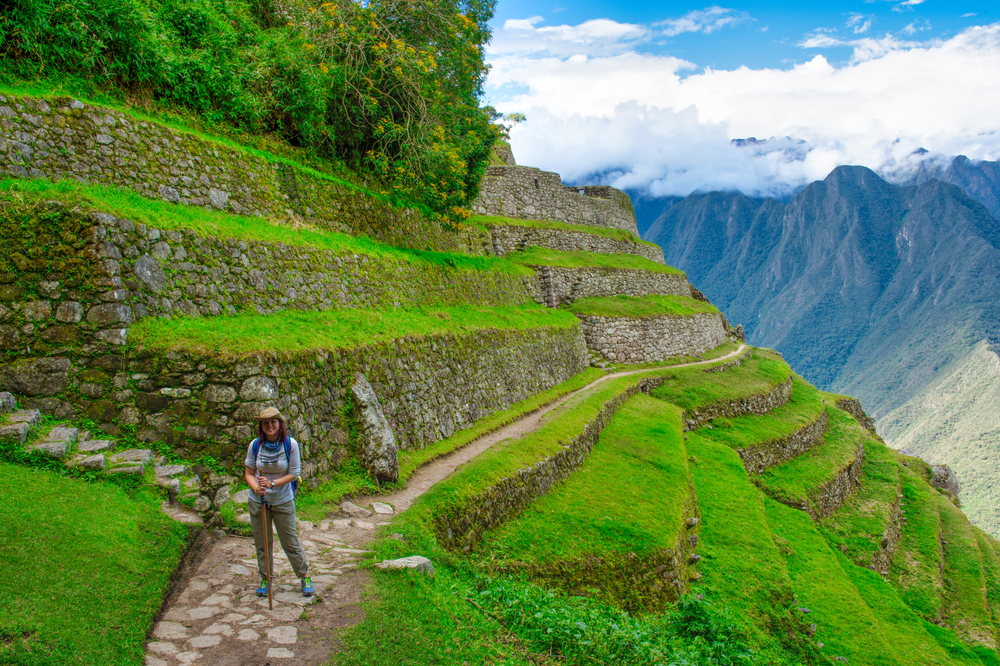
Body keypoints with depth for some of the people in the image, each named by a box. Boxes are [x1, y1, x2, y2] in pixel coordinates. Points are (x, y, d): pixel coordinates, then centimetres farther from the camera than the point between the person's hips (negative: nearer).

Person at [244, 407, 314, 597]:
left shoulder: (290, 444, -12)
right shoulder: (255, 445, -8)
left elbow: (293, 474, -9)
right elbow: (248, 474, -1)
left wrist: (272, 483, -22)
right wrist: (256, 488, -21)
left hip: (283, 502, -2)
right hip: (258, 501, 2)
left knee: (290, 542, 5)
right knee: (262, 543, 12)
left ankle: (305, 576, 23)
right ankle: (265, 578, 31)